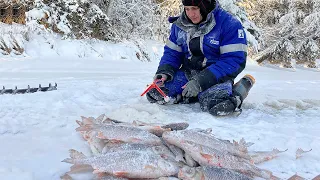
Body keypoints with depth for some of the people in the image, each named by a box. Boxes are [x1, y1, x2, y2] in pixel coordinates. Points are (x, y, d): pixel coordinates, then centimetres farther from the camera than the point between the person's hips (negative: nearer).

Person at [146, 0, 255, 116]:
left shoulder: (229, 24, -15)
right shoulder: (179, 25, 3)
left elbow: (234, 60, -19)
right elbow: (172, 52, 11)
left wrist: (200, 82, -26)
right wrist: (164, 71, -12)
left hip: (217, 75, -6)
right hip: (188, 73, 6)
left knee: (216, 106, -36)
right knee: (154, 93, -12)